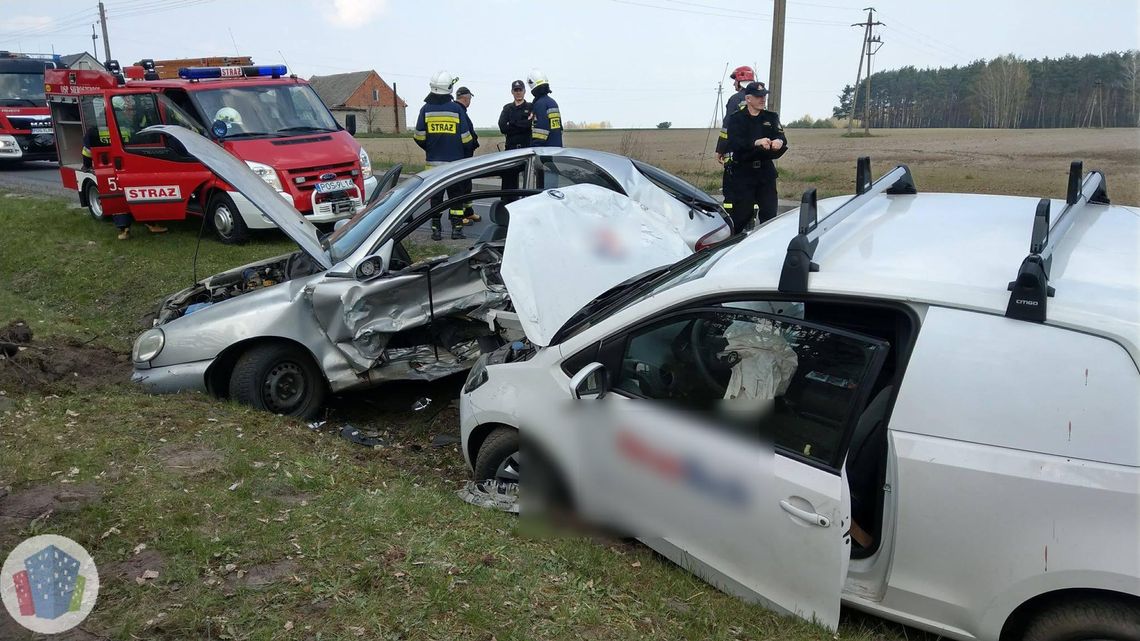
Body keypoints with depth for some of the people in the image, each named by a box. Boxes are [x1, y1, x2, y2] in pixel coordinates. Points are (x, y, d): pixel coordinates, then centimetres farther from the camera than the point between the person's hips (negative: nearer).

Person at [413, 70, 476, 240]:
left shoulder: (426, 109, -1)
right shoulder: (456, 109, -4)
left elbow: (419, 137, 0)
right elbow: (465, 137, -2)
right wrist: (467, 151, 15)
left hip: (433, 162, 1)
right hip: (455, 161, -1)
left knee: (435, 196, 8)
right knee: (456, 194, 7)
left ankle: (436, 229, 8)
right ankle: (456, 228, 5)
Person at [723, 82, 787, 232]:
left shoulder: (771, 117, 12)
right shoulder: (736, 119, 0)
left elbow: (782, 136, -4)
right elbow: (735, 143, -17)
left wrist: (779, 141, -30)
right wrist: (756, 143, -35)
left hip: (766, 170, 3)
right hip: (743, 172, -3)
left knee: (770, 212, 1)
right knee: (741, 213, -3)